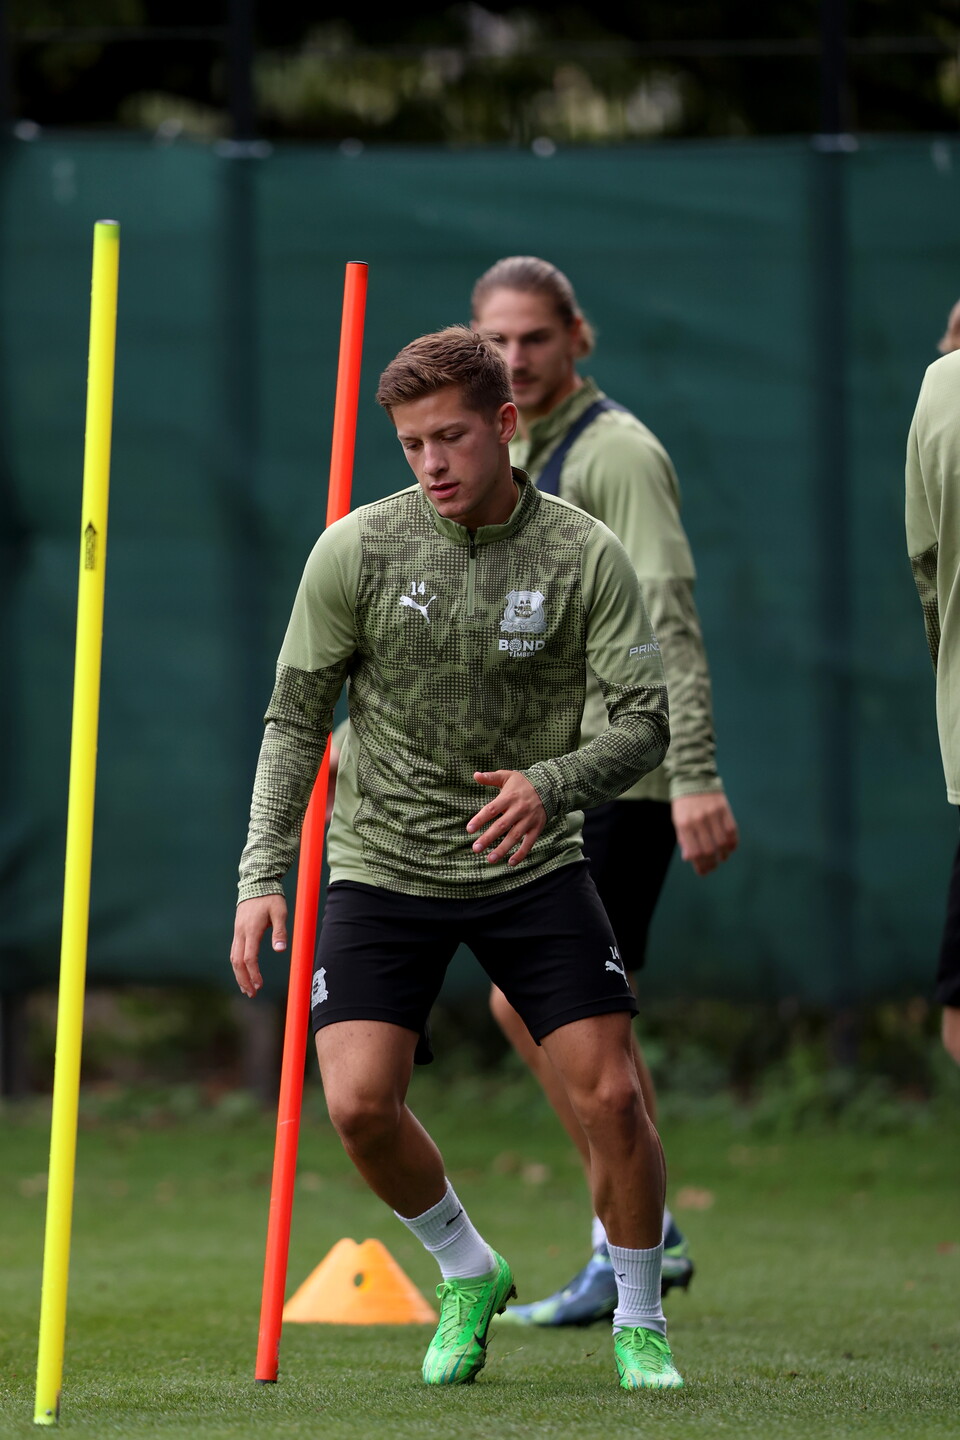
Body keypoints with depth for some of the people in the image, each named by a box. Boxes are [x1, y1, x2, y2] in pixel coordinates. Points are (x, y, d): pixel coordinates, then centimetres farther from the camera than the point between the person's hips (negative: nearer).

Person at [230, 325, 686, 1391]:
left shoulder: (585, 558, -9)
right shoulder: (354, 551, -8)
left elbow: (645, 722, -9)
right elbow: (295, 720, -1)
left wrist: (550, 783, -28)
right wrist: (262, 874, -9)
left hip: (533, 866, 0)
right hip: (384, 866, 0)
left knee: (608, 1095, -10)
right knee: (360, 1104, -14)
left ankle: (639, 1322, 13)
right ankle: (468, 1276, 14)